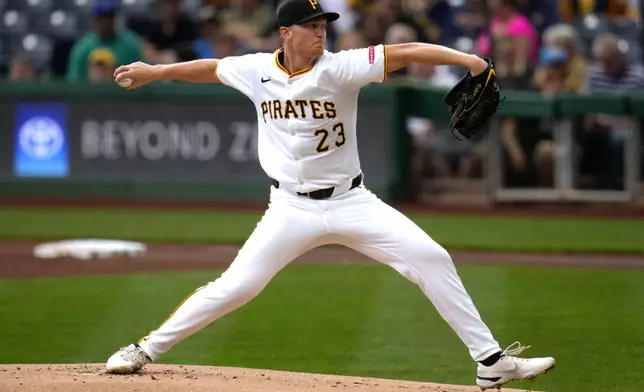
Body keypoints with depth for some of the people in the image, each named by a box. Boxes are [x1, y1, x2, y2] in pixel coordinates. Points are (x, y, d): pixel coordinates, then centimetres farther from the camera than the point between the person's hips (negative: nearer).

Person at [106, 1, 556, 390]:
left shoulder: (340, 67, -12)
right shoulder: (257, 71, -2)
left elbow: (403, 53, -22)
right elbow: (212, 68, 18)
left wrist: (464, 58, -34)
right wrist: (155, 72, 25)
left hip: (350, 201, 0)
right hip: (292, 210, 1)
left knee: (433, 260, -11)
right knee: (235, 287, -6)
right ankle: (147, 349, 10)